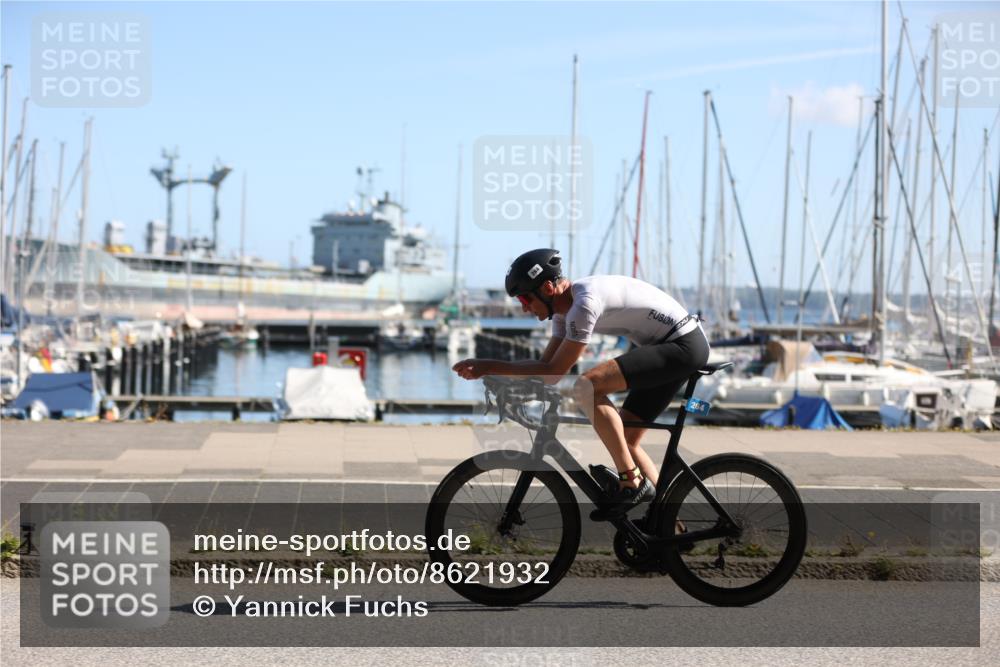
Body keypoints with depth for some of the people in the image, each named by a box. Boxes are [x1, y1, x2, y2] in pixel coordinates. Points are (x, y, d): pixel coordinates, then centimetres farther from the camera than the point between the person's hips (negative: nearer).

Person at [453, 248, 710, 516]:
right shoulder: (566, 306, 7)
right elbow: (546, 364, 9)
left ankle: (632, 482, -17)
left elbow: (553, 372, -23)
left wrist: (490, 365, -20)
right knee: (625, 440, 11)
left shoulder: (584, 303, -23)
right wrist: (486, 371, -3)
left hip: (682, 345, -10)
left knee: (587, 387, -25)